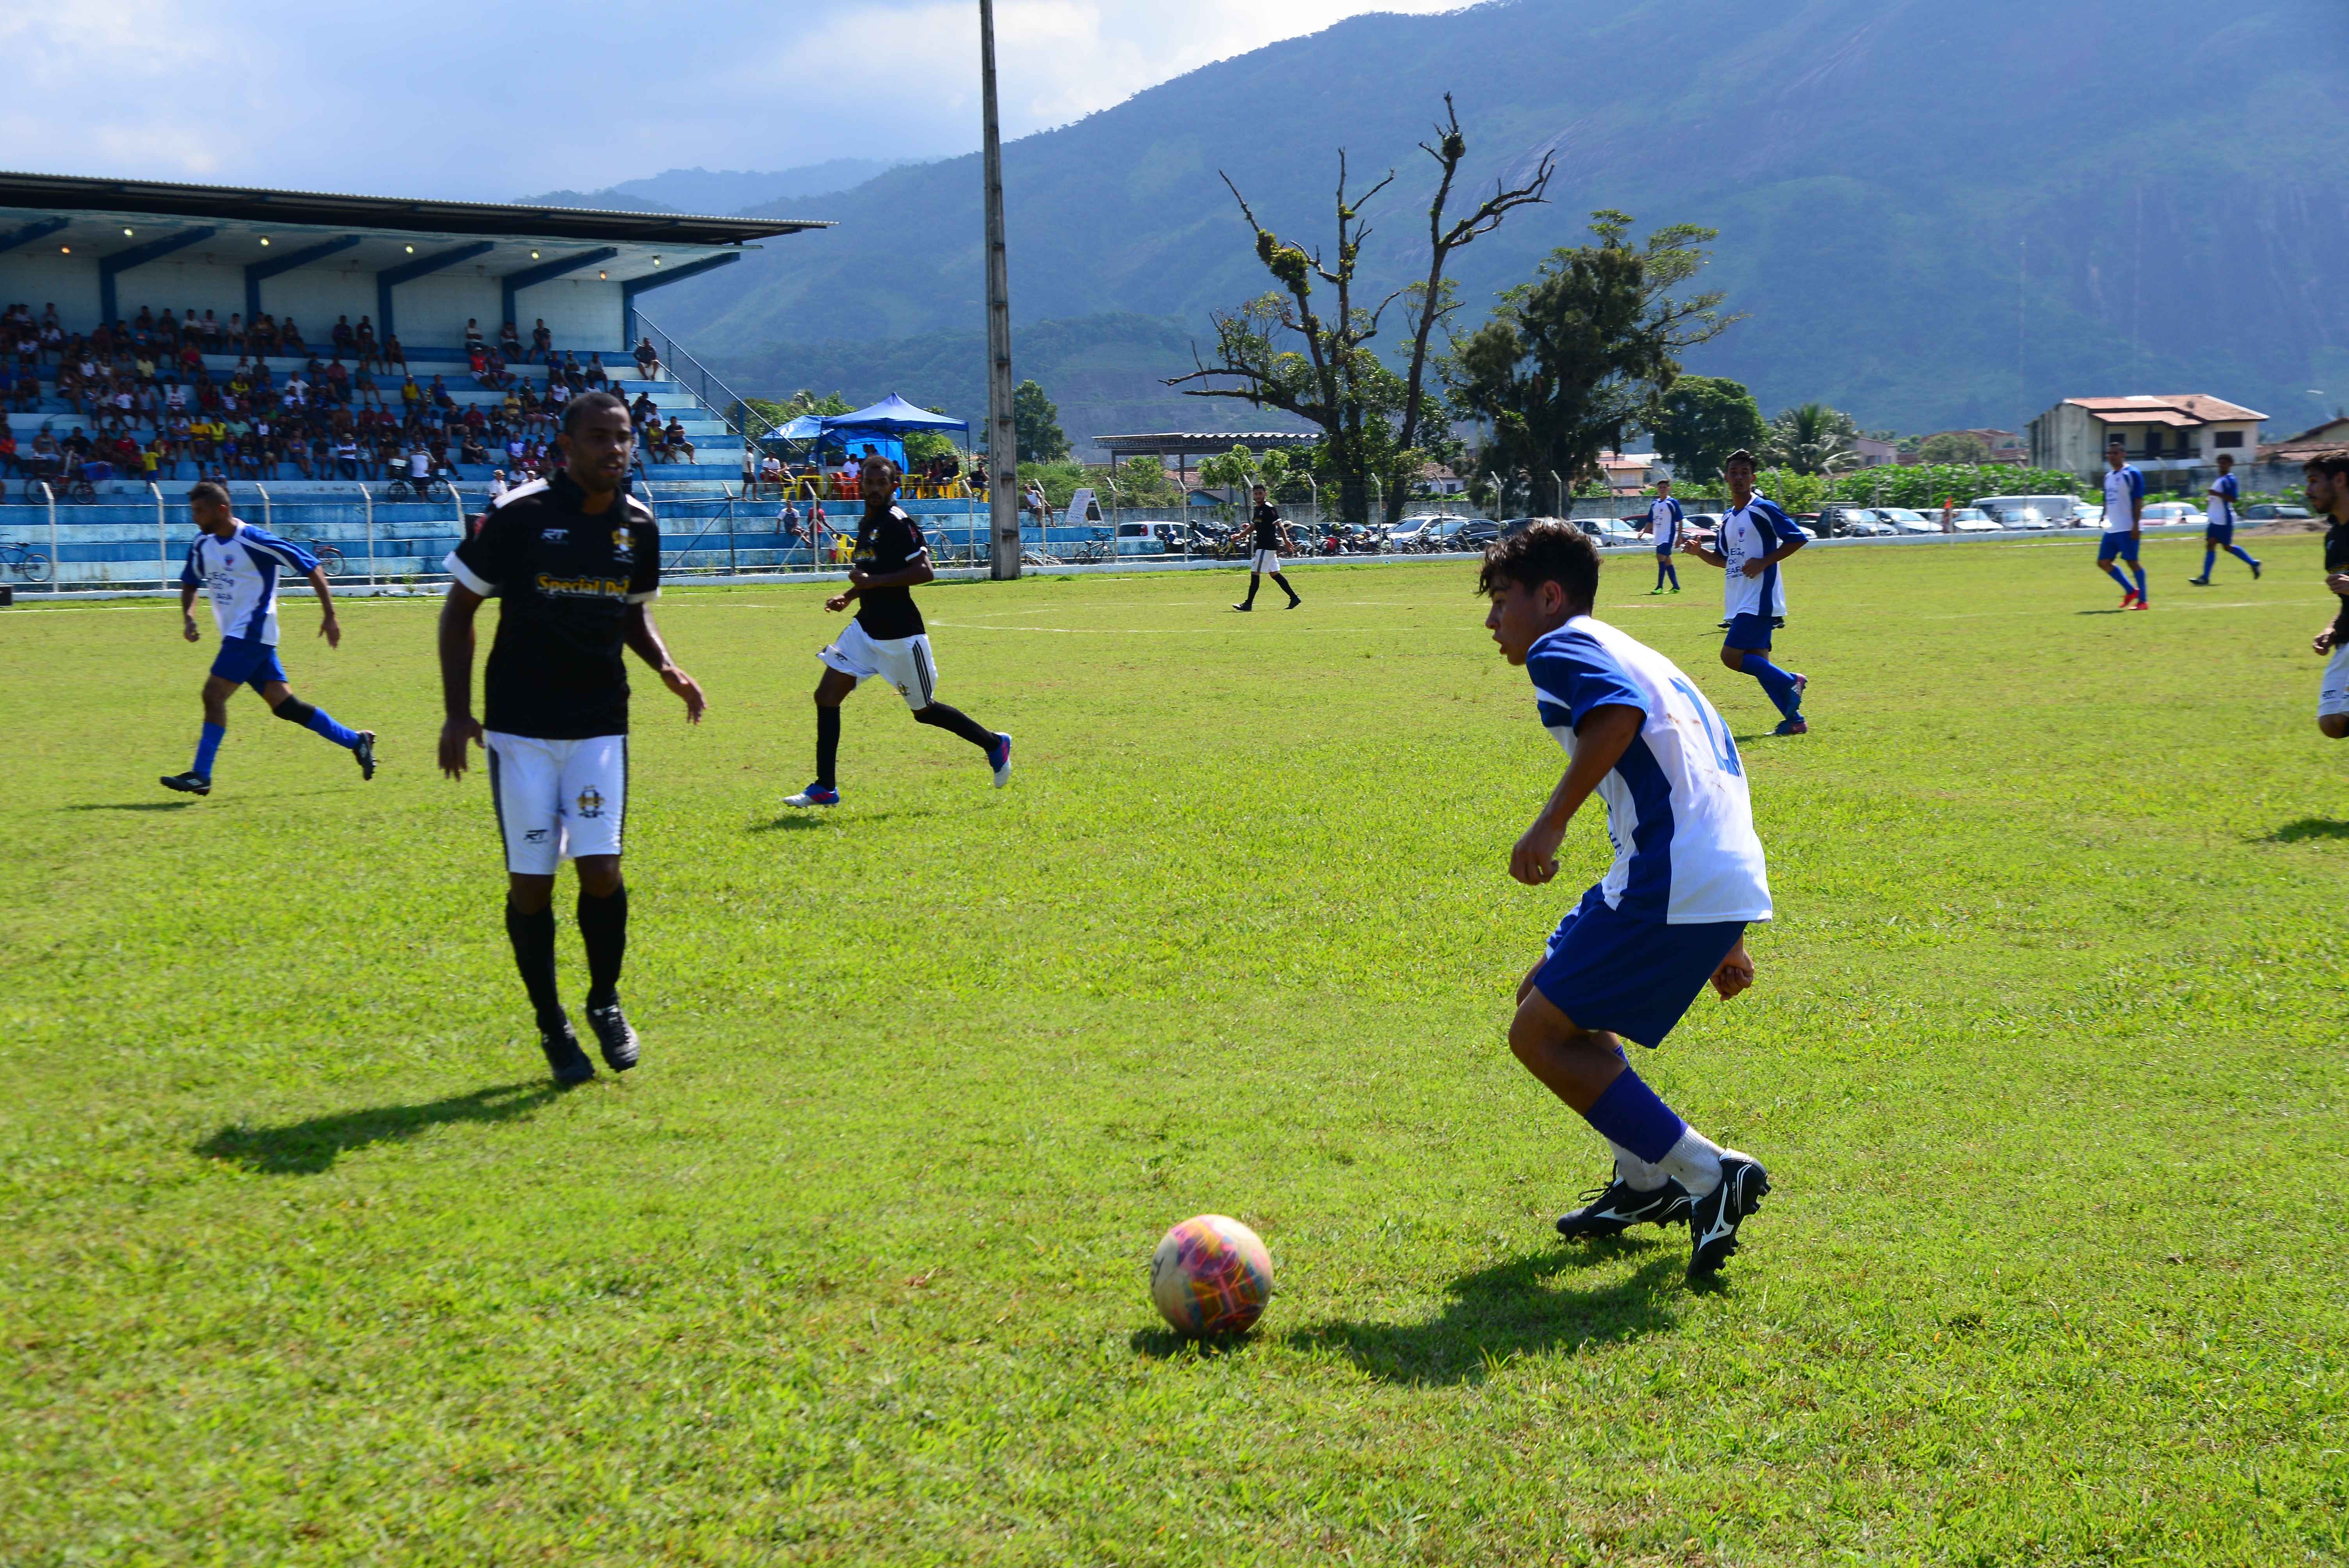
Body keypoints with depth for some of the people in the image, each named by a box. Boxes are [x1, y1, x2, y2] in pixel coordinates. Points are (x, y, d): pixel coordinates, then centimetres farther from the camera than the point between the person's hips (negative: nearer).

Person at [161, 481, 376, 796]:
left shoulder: (255, 542, -14)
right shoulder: (202, 544, 8)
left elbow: (311, 567, -10)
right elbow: (190, 582, 25)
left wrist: (330, 615, -10)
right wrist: (188, 617, 5)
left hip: (252, 633, -8)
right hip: (235, 636, 8)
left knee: (213, 695, -16)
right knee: (284, 704, 6)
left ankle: (201, 776, -14)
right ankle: (356, 741, 15)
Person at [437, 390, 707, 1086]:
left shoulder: (638, 525, 4)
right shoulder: (518, 514, -9)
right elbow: (459, 607, -1)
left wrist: (668, 669, 0)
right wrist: (456, 713, -6)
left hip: (601, 724, 3)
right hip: (520, 728, -2)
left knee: (600, 867, -8)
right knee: (530, 879, -1)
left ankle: (606, 1003, 16)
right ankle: (551, 1025, 16)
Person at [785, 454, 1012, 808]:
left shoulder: (897, 522, -15)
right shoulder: (867, 523, 13)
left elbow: (925, 571, -23)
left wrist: (872, 581, -24)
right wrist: (850, 596, 12)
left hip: (900, 633, -8)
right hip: (866, 628, 8)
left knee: (924, 710, 6)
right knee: (826, 696, -2)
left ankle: (995, 745, 27)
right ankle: (825, 789, 2)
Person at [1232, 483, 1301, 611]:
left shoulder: (1269, 508, -12)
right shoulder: (1257, 510, 16)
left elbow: (1280, 525, -18)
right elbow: (1254, 526, 29)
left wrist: (1286, 541, -27)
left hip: (1267, 547, -10)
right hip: (1263, 546, 10)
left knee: (1255, 574, -8)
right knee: (1274, 574, 11)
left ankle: (1249, 604, -5)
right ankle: (1294, 598, 14)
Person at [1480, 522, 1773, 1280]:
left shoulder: (1561, 647, 1)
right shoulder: (1642, 658, 29)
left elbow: (1621, 712, -23)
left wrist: (1552, 821, -19)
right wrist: (1725, 942, 32)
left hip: (1671, 884, -10)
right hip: (1731, 881, 10)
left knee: (1539, 1034, -2)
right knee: (1547, 991, 22)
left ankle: (1709, 1174, -5)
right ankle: (1646, 1182, 24)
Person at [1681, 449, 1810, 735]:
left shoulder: (1763, 509, -8)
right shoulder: (1728, 518, 17)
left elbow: (1797, 539, -10)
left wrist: (1764, 562, -16)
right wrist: (1700, 551, 8)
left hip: (1759, 601, -9)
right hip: (1739, 603, 9)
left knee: (1731, 655, -16)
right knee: (1757, 663, 6)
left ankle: (1791, 682, -3)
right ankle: (1795, 720, 10)